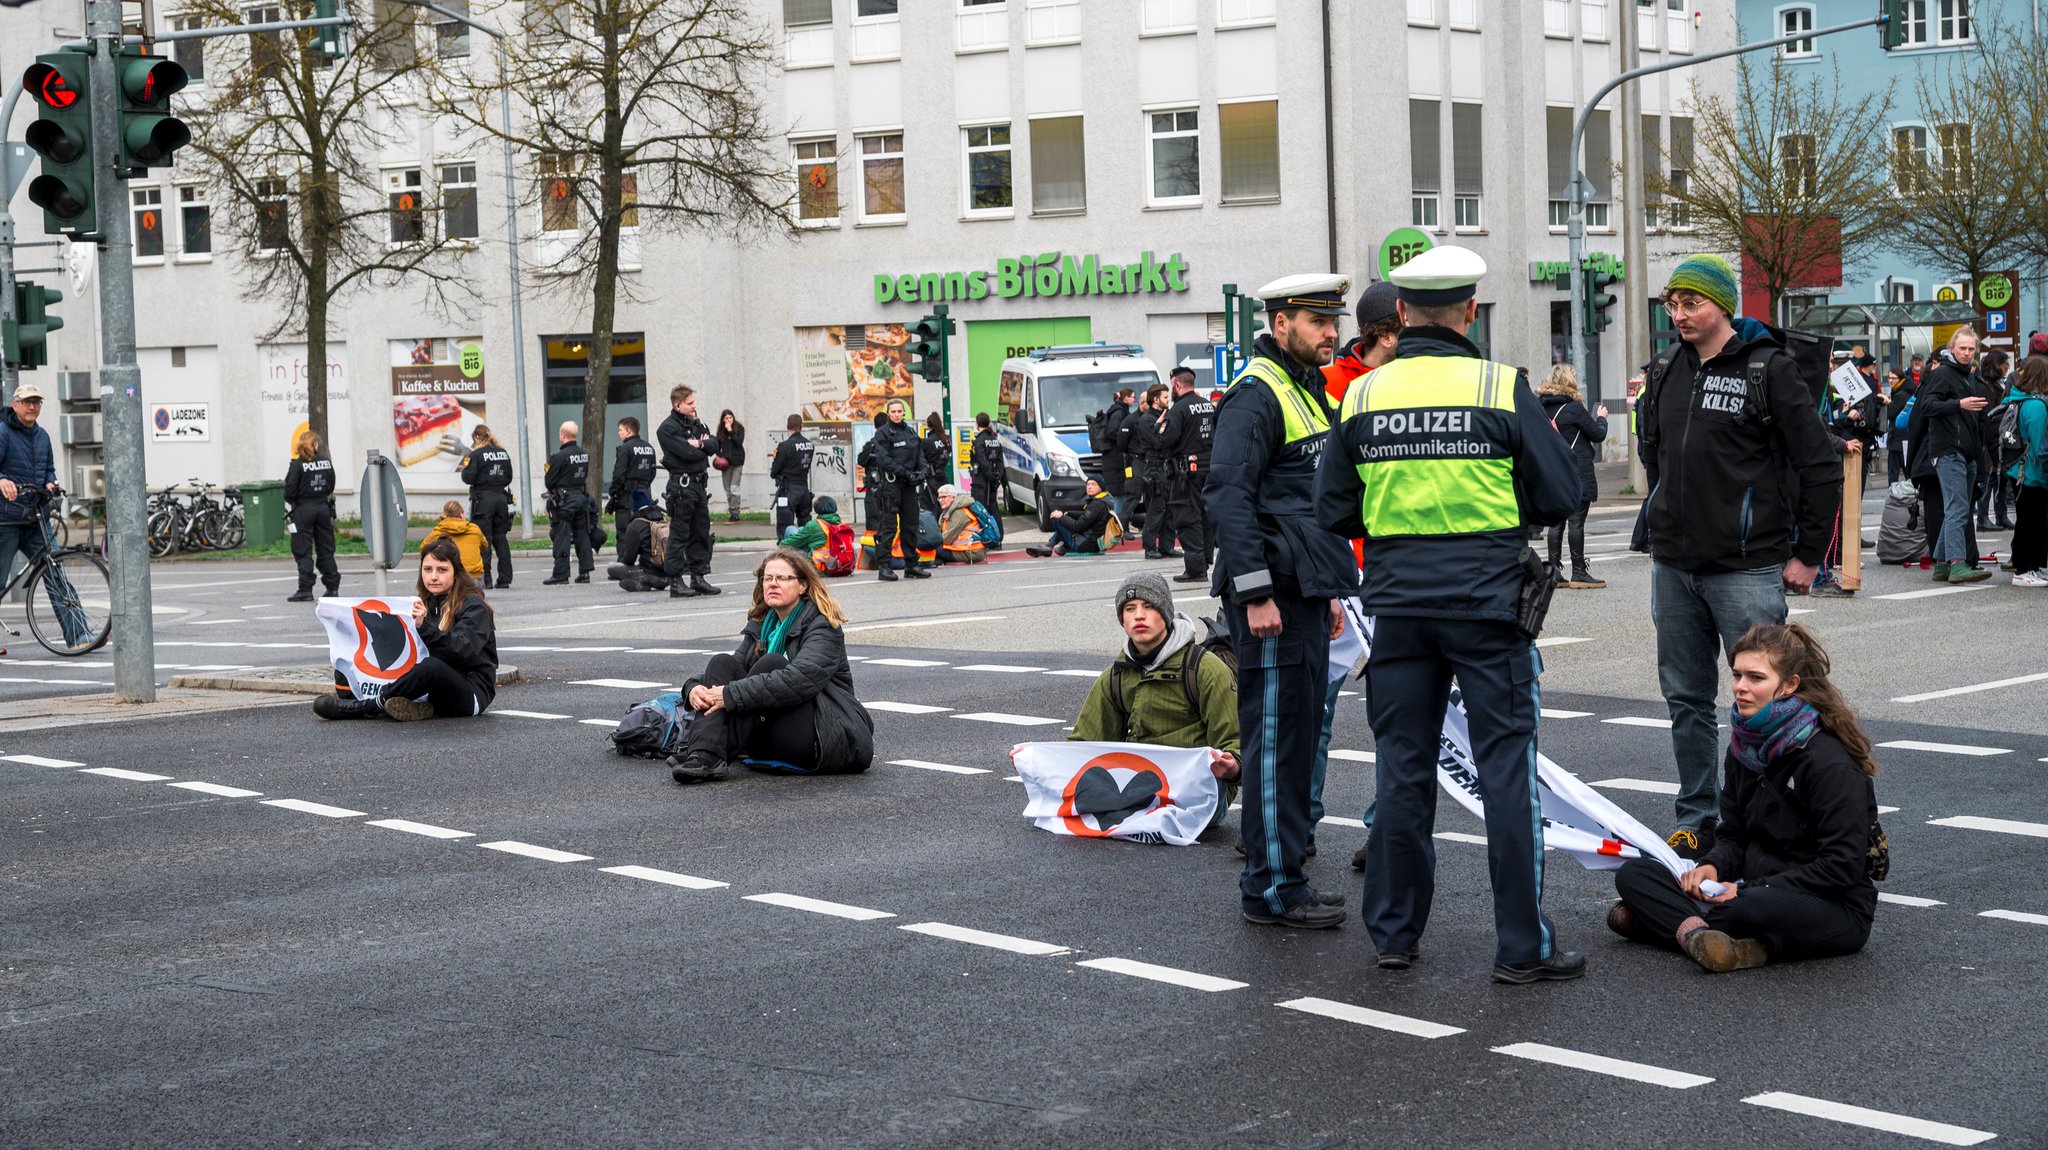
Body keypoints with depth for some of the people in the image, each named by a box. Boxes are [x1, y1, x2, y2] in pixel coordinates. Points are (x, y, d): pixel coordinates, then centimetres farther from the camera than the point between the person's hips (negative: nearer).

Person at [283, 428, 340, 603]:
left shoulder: (297, 464, -11)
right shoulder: (326, 461, 3)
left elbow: (290, 491, -11)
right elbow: (331, 487, 9)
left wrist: (287, 514, 1)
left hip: (303, 510, -5)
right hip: (323, 508, 5)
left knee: (303, 551, -1)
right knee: (326, 549, 11)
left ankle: (305, 590, -4)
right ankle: (332, 587, 13)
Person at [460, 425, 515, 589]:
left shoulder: (476, 454, -9)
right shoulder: (503, 453, 9)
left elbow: (468, 478, -11)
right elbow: (509, 477, 13)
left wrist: (465, 467, 7)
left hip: (483, 499, -5)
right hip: (501, 497, 5)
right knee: (501, 538, 10)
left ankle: (485, 579, -5)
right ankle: (505, 578, 8)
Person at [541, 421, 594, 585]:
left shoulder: (559, 456, -16)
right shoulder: (585, 454, 6)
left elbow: (549, 481, -10)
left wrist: (552, 491, 10)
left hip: (564, 500, -6)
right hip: (581, 496, 7)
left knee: (562, 537, -3)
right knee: (582, 535, 10)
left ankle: (561, 573, -4)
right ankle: (585, 571, 10)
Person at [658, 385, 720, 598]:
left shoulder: (696, 424, 17)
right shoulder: (667, 428, -10)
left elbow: (714, 444, 8)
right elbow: (687, 453, -18)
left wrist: (700, 444, -11)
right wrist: (704, 448, -1)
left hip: (700, 483, 8)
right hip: (682, 483, -8)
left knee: (701, 531, 10)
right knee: (679, 534, -6)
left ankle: (698, 578, 16)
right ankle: (675, 581, -4)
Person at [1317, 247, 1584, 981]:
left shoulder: (1363, 396, 0)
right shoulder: (1503, 389, -8)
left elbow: (1334, 512, 6)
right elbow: (1563, 495, -5)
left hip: (1398, 603, 3)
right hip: (1487, 601, -3)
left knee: (1402, 767, 11)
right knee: (1506, 768, 2)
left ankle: (1393, 934, 19)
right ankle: (1522, 946, 5)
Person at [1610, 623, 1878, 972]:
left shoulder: (1831, 763, -16)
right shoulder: (1744, 747, 9)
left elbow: (1843, 866, -20)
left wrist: (1749, 890, -21)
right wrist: (1711, 867, -9)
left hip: (1836, 911, -8)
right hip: (1754, 890, 8)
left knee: (1758, 908, -42)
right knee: (1632, 874, -5)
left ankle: (1670, 922, -18)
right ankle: (1693, 930, -29)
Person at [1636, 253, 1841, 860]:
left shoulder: (1768, 369, -8)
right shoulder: (1665, 371, 10)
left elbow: (1821, 465, -7)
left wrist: (1807, 554, -6)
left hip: (1747, 570, -6)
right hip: (1673, 568, 6)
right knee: (1686, 700, 11)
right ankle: (1696, 819, 20)